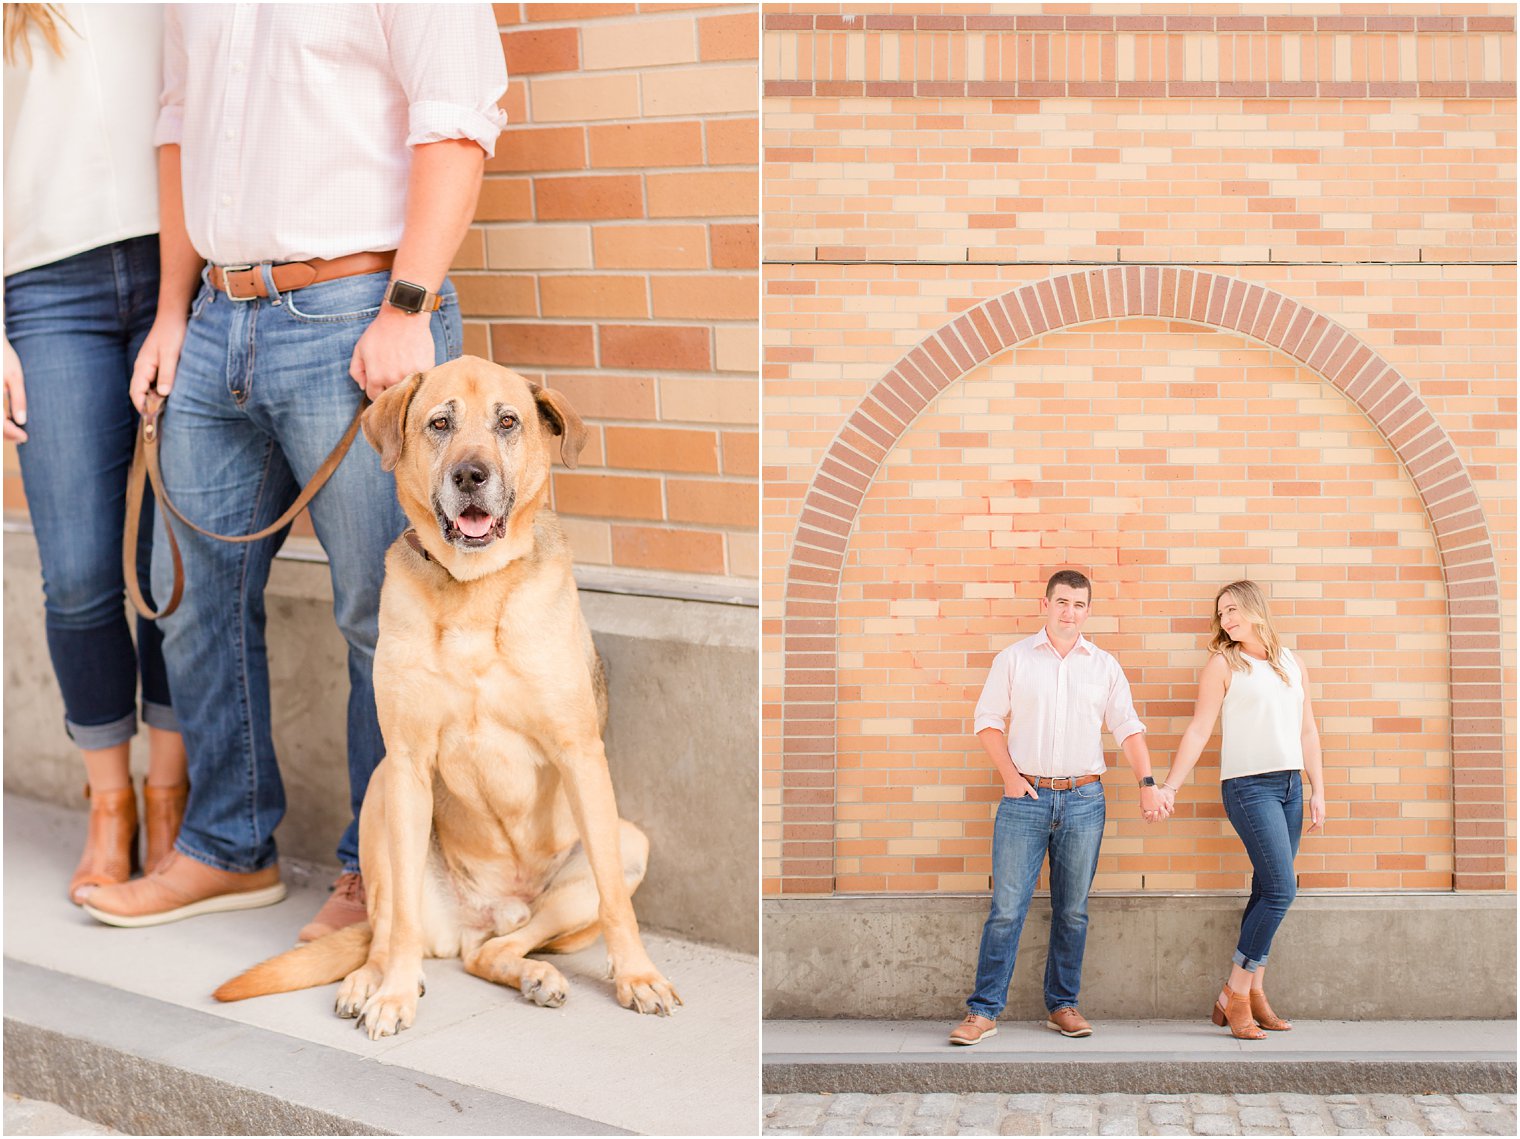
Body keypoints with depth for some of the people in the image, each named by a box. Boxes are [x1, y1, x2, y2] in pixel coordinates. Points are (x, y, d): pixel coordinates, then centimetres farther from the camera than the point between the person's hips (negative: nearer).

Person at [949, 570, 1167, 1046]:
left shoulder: (1104, 666, 9)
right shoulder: (1014, 658, 5)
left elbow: (1128, 728, 8)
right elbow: (988, 720, 5)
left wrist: (1147, 783, -3)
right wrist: (1009, 775, -6)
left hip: (1084, 800, 2)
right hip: (1025, 797, -2)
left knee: (1072, 911, 6)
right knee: (1006, 908, -6)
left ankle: (1062, 1005, 17)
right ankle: (983, 1011, -2)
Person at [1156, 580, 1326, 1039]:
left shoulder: (1292, 664, 14)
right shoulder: (1224, 664, 1)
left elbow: (1307, 731, 17)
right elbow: (1199, 730, -2)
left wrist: (1318, 791, 12)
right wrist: (1169, 786, -9)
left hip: (1291, 785, 5)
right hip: (1249, 786, -5)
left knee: (1269, 892, 5)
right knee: (1280, 889, -14)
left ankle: (1254, 993, 11)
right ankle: (1234, 996, -6)